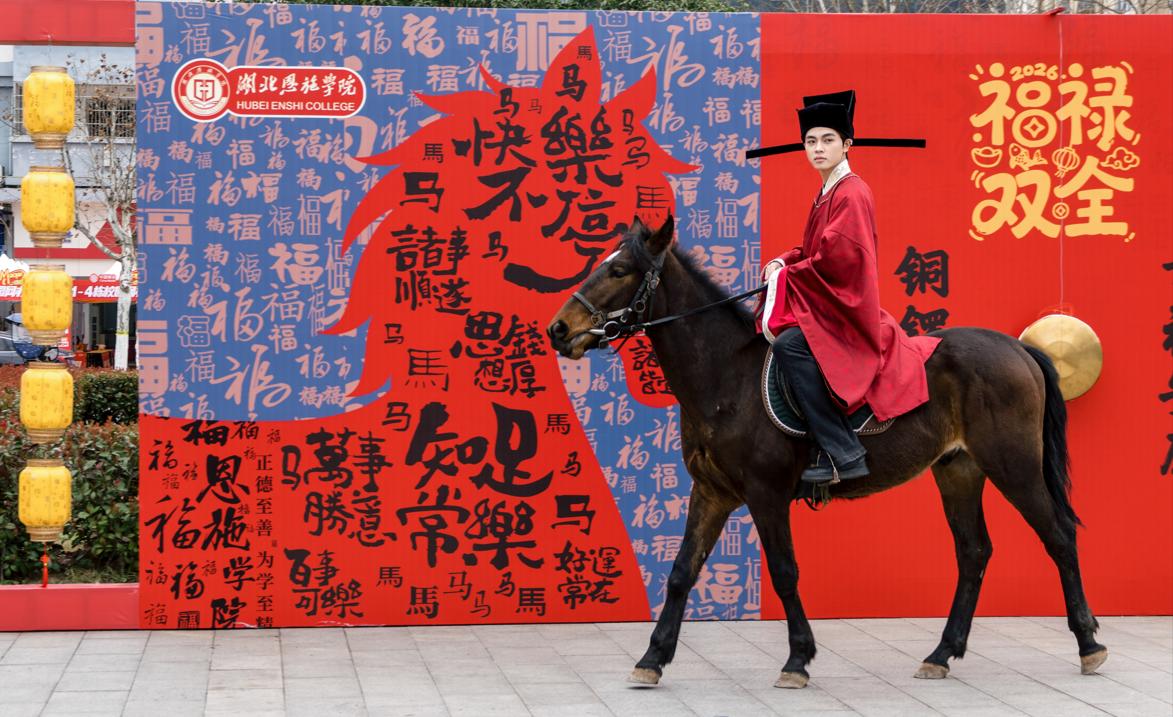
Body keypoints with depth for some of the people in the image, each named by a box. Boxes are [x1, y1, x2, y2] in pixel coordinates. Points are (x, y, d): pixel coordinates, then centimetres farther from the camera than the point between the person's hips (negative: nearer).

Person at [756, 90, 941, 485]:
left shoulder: (852, 193, -13)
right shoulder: (826, 194, 17)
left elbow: (840, 256, -22)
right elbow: (813, 249, 20)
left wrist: (790, 273, -13)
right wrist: (783, 263, 0)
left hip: (845, 308, -11)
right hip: (826, 303, 11)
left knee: (789, 345, -31)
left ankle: (843, 455, -30)